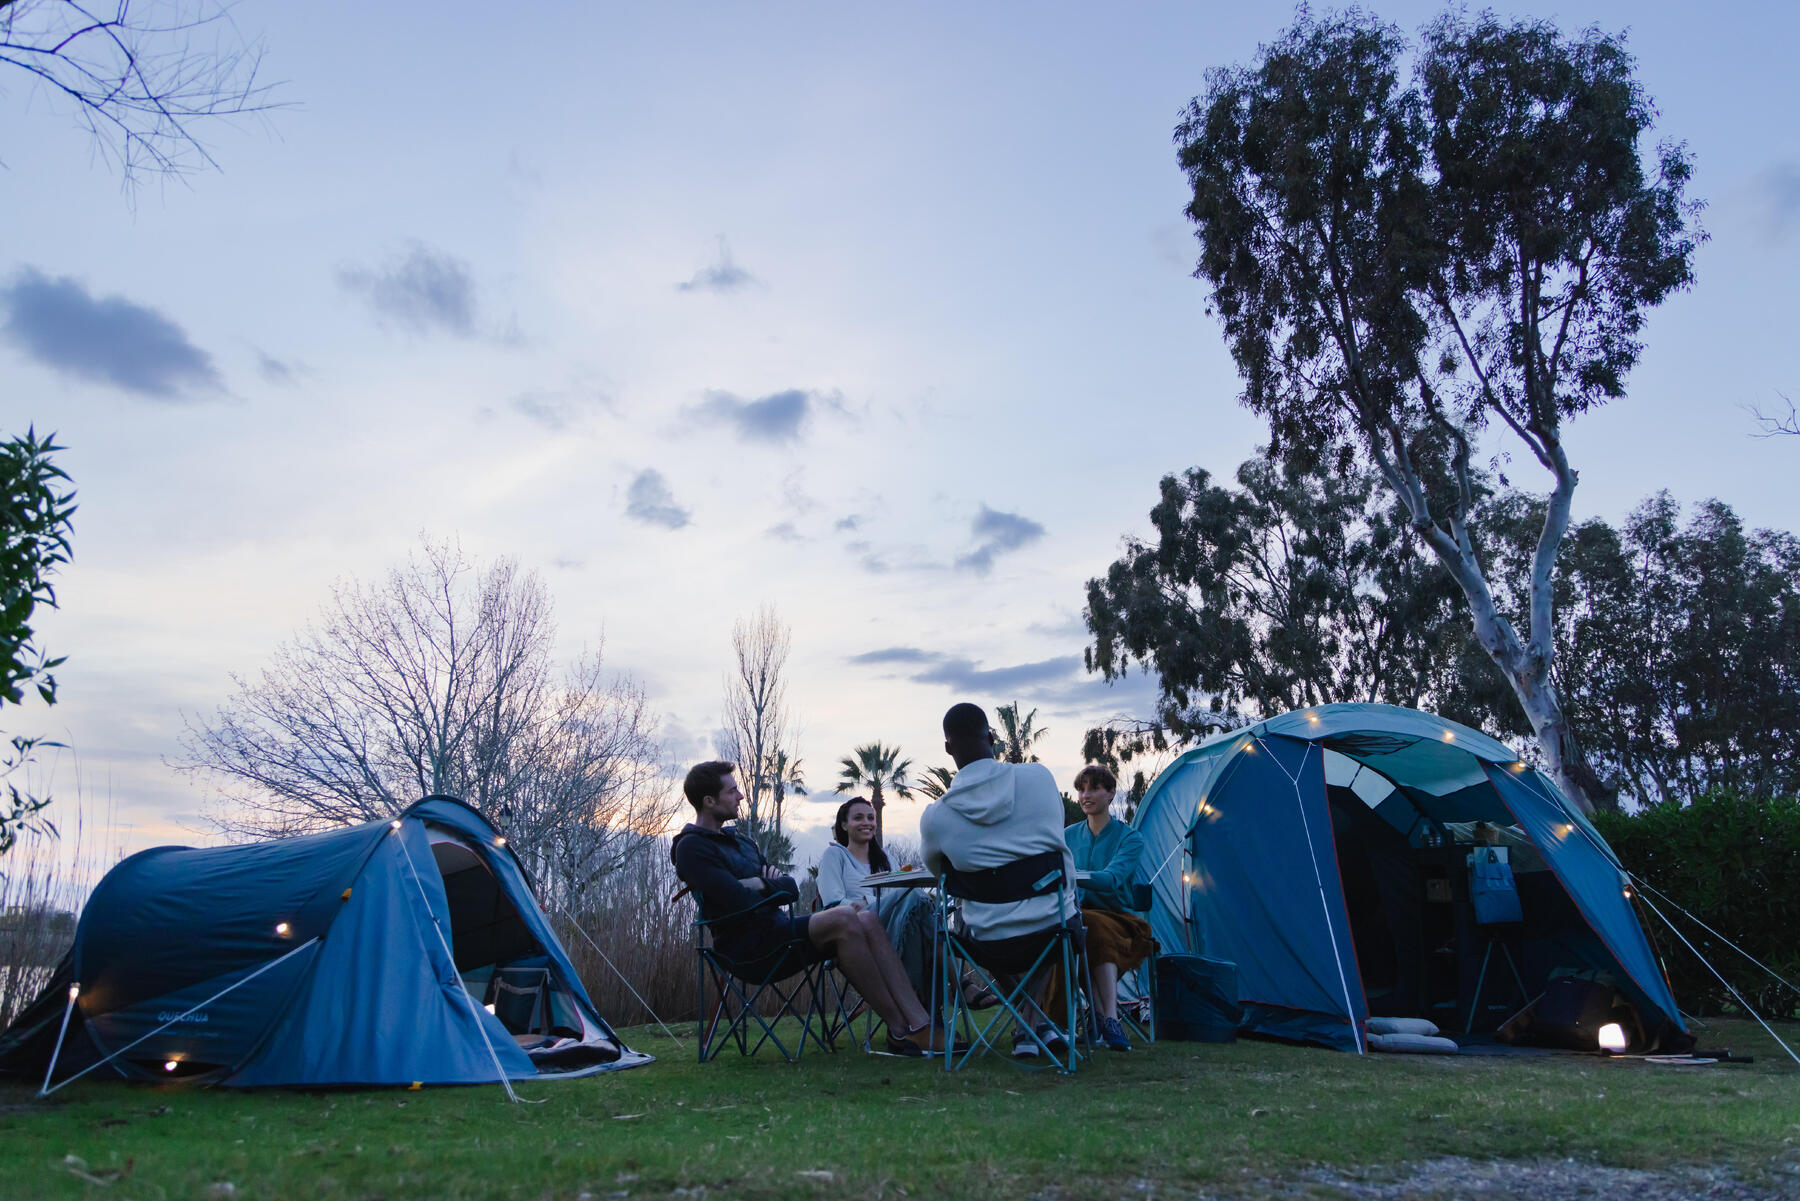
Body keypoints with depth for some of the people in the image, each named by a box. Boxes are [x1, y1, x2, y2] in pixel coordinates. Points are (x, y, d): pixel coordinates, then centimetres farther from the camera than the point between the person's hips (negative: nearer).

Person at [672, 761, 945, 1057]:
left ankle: (921, 1023, -20)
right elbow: (740, 903, -20)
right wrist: (770, 886, 1)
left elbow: (792, 889, 16)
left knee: (867, 920, -12)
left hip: (774, 931, 9)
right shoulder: (692, 847, -6)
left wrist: (761, 884, -6)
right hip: (746, 947, -9)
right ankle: (900, 1032, -22)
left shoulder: (739, 841, 22)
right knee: (842, 919, -27)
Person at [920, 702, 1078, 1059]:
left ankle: (1029, 1026, 24)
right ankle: (1037, 1024, 27)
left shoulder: (935, 815, -10)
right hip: (1059, 935, 1)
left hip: (994, 951, -1)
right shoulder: (1040, 776, -7)